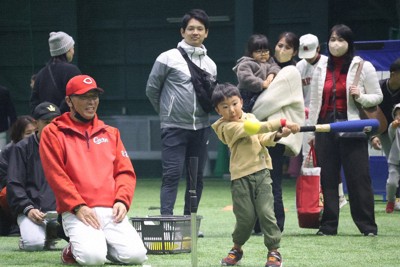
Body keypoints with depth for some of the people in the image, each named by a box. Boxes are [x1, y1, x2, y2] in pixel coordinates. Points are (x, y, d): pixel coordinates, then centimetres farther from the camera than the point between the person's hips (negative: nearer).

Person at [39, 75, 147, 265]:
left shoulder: (110, 133, 20)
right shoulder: (53, 133, 6)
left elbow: (125, 172, 14)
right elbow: (56, 175, -4)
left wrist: (122, 201, -5)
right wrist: (78, 206, -14)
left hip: (112, 212, 4)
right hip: (77, 213, -4)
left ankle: (105, 244, 12)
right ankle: (73, 250, 5)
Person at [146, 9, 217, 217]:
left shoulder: (210, 65, 11)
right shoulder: (168, 58, -4)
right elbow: (152, 89, 4)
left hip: (201, 128, 5)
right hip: (174, 128, -5)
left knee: (197, 177, 7)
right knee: (172, 175, -9)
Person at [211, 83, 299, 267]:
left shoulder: (250, 118, 15)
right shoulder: (228, 127, -9)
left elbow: (262, 139, 8)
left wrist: (276, 135, -13)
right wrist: (282, 123, -24)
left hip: (261, 173, 5)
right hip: (241, 177, -5)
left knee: (266, 212, -6)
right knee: (246, 217, -2)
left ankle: (274, 251, 2)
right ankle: (236, 249, 22)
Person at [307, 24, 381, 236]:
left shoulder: (363, 67, 0)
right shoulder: (321, 68, 11)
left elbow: (377, 97, 4)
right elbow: (314, 101, 14)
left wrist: (360, 96, -16)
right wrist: (311, 130, 11)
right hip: (326, 128, 4)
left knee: (358, 178, -4)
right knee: (327, 179, 4)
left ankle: (367, 225, 2)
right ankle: (328, 225, 10)